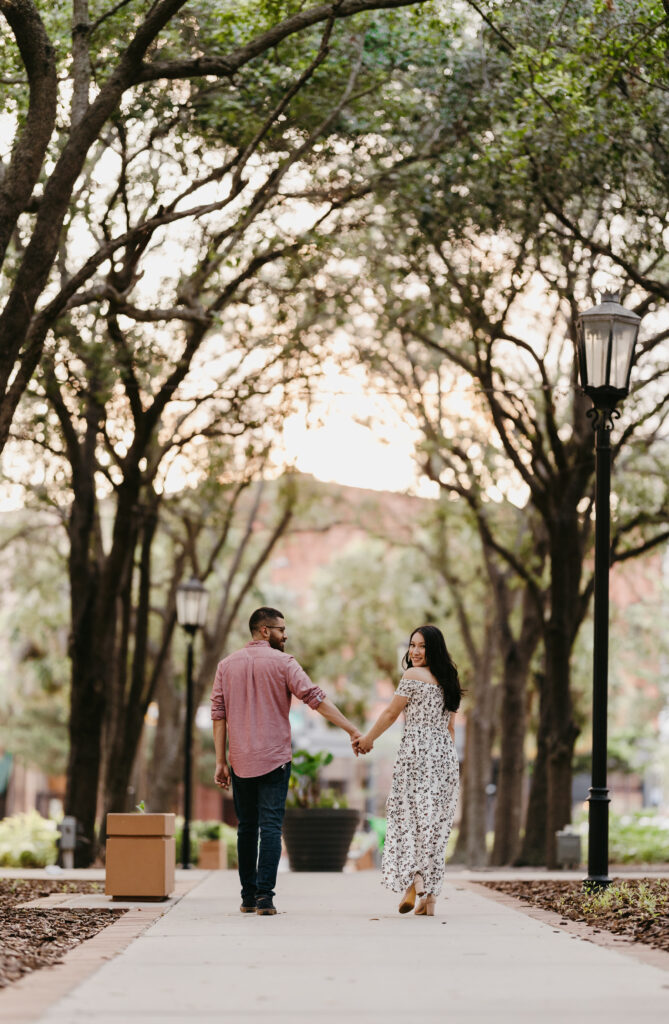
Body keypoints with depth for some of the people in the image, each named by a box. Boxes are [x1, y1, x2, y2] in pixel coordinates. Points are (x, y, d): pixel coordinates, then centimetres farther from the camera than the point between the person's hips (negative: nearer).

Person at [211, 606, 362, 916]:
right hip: (273, 759, -4)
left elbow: (218, 714, 5)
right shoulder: (282, 662, -4)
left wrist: (220, 761, 8)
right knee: (270, 827, -4)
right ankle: (264, 897, -13)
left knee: (247, 828, 13)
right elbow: (316, 698, -13)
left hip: (240, 760, 4)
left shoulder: (227, 665, 8)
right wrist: (353, 730, -14)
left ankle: (248, 897, 15)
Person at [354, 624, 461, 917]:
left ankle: (412, 885, -15)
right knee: (435, 822, 6)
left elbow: (391, 713, -2)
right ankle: (429, 897, 4)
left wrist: (368, 738, 10)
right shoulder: (448, 681, 16)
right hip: (445, 755, 6)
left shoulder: (414, 676, -6)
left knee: (408, 816, 0)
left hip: (416, 751, -6)